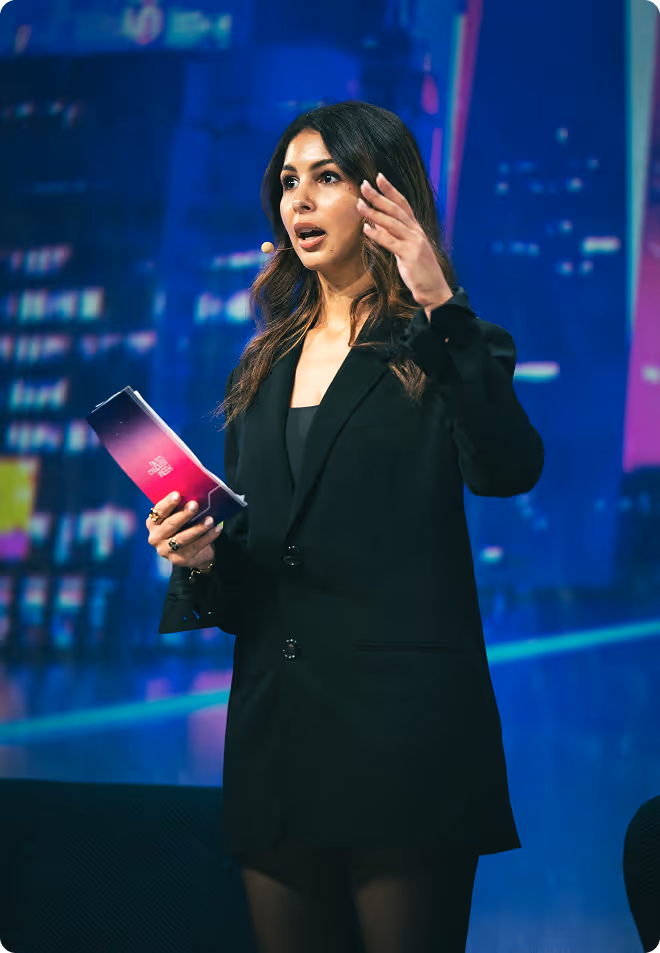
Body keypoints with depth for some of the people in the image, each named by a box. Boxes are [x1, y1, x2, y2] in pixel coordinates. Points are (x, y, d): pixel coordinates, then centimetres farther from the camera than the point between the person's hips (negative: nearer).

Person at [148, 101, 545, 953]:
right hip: (276, 725, 6)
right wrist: (202, 558, -4)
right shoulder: (265, 368, 16)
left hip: (403, 718, -5)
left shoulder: (443, 353, -1)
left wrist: (440, 308, -26)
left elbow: (508, 468, -22)